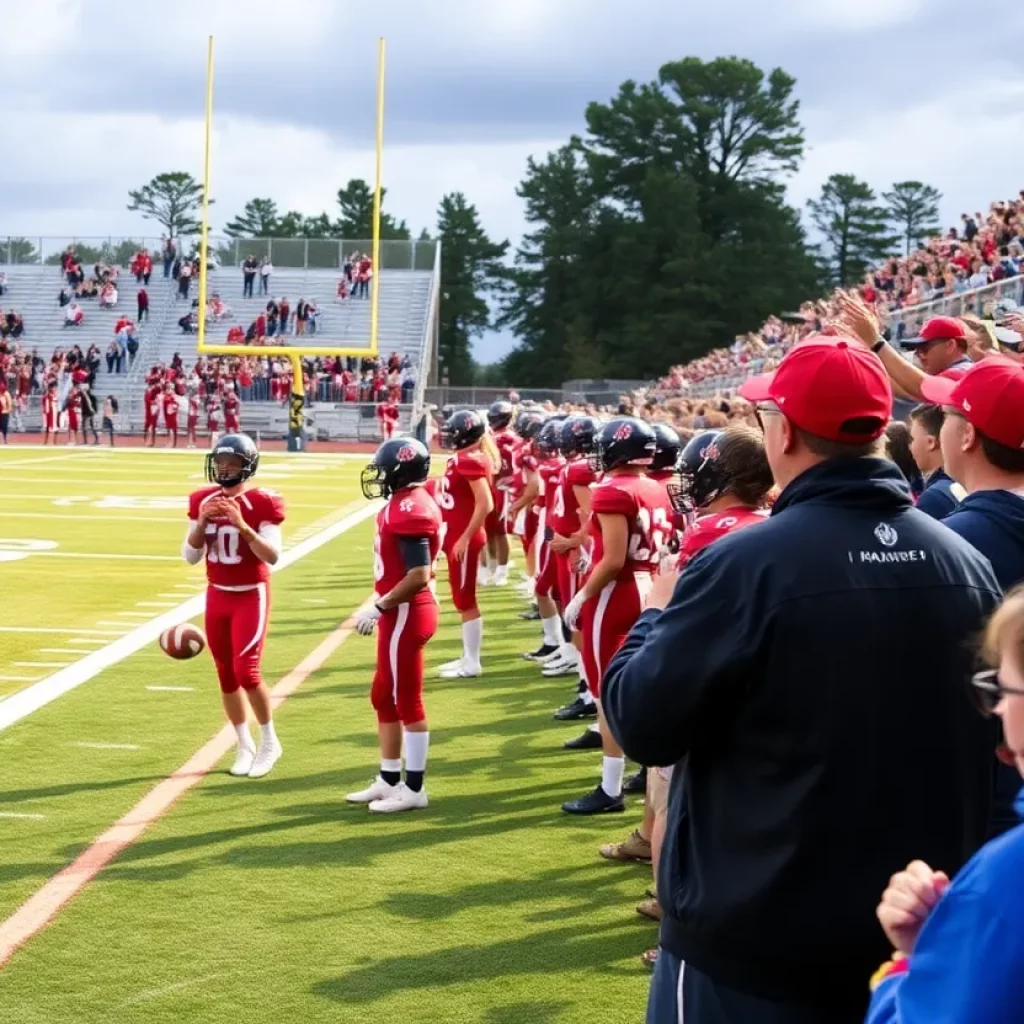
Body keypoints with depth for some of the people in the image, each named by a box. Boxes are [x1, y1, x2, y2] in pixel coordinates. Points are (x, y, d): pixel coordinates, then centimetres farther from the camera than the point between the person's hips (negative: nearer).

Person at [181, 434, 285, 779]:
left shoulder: (261, 503, -12)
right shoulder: (204, 500, 2)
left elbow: (273, 556, -19)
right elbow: (190, 557, 3)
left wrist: (241, 524, -27)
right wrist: (201, 522, -13)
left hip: (251, 595, -5)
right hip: (218, 595, 5)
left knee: (246, 670, -13)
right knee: (226, 674, 9)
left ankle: (269, 742, 7)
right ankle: (245, 746, 22)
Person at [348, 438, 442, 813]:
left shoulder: (409, 510, -21)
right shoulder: (405, 504, 11)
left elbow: (419, 576, -25)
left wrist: (379, 607, -18)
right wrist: (382, 607, 18)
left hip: (405, 614, -11)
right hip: (402, 613, 11)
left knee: (407, 701, -1)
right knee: (384, 697, 17)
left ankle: (413, 789, 8)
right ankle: (389, 781, 26)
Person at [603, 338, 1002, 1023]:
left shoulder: (745, 565, -20)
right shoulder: (968, 565, -4)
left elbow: (641, 727, -13)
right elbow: (989, 737, 9)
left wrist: (654, 620, 4)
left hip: (755, 934, -5)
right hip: (920, 926, 5)